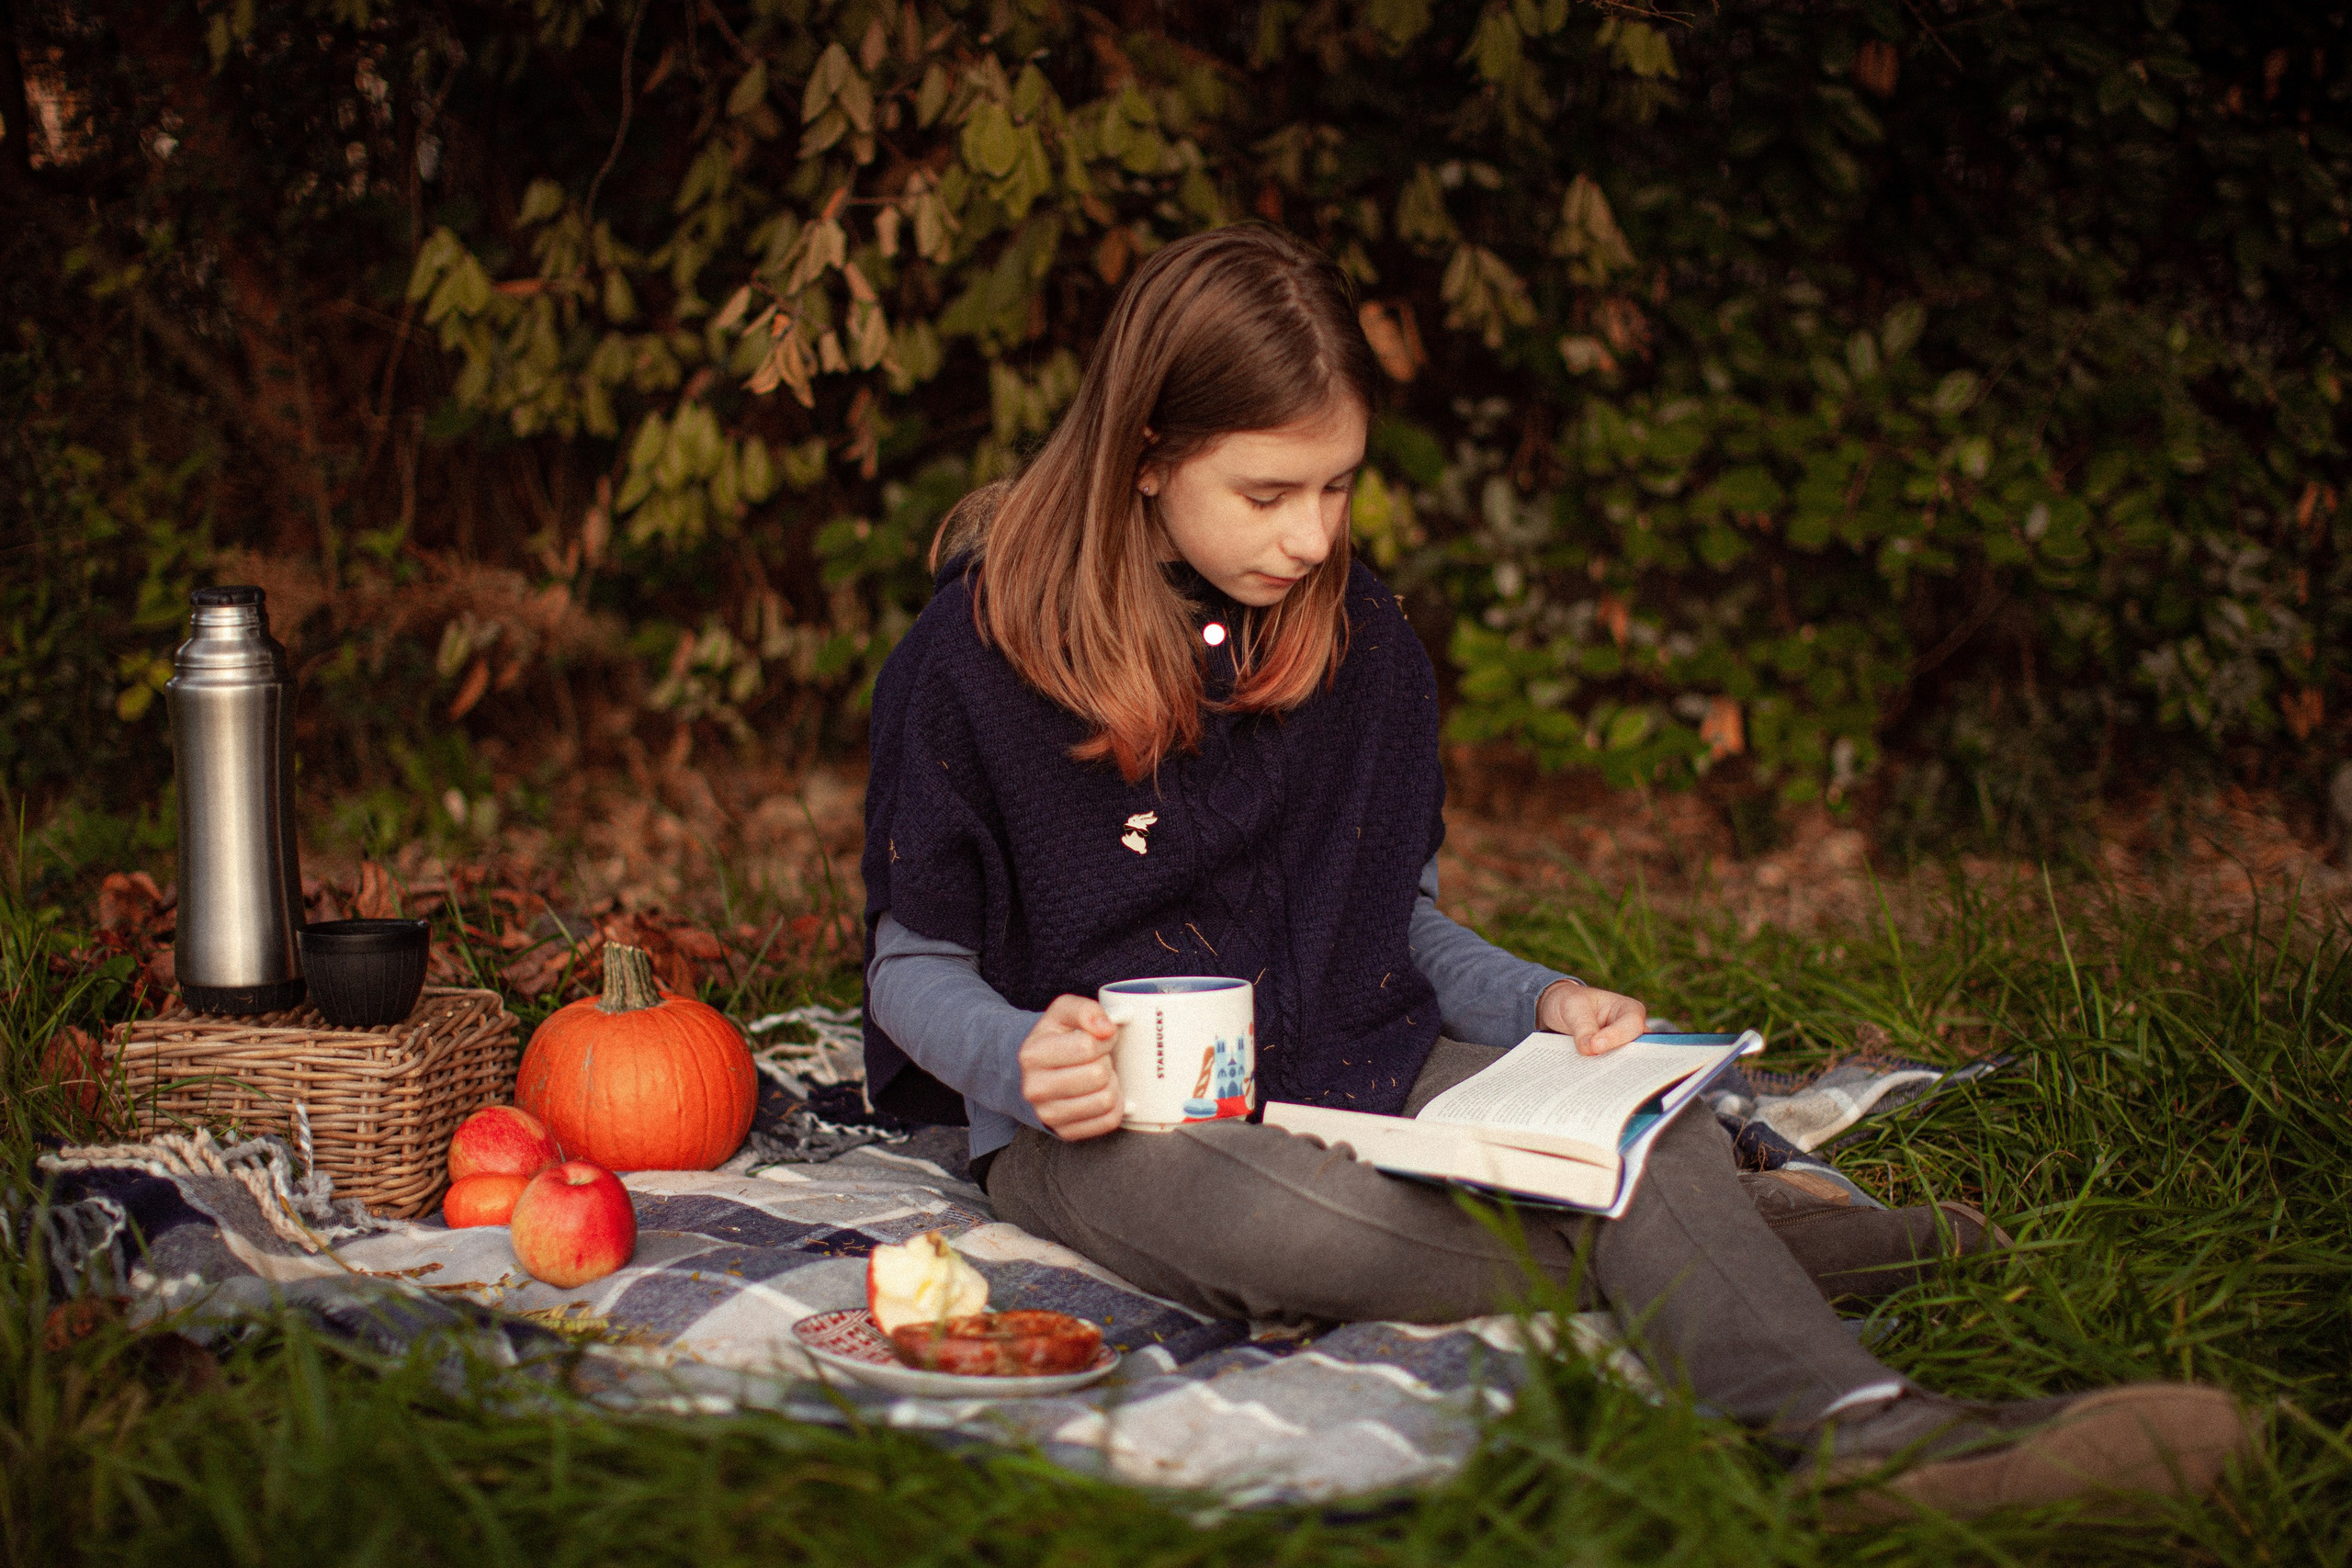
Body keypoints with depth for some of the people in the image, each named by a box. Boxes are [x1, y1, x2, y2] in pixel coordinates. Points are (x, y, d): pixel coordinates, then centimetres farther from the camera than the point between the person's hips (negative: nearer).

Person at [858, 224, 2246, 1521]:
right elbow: (915, 967, -3)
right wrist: (1022, 1060, -26)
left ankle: (1856, 1421, -50)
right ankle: (1723, 1245, -17)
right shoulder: (976, 657, -9)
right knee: (1313, 1226, -38)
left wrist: (1538, 1003, -4)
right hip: (1112, 1119, -4)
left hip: (1348, 1072, 5)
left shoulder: (1364, 641, 7)